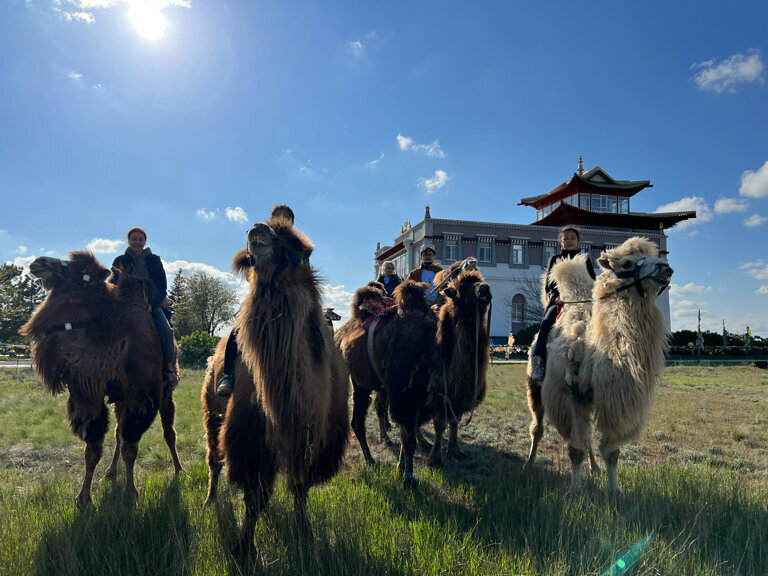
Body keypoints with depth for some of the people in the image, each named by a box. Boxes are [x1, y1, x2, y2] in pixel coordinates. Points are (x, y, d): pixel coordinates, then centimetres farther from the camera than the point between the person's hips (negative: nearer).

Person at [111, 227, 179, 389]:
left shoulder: (154, 260, 15)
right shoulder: (120, 261, 15)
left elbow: (162, 286, 7)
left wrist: (151, 302, -9)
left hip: (153, 303, 0)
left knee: (165, 331, -25)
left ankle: (170, 369, -10)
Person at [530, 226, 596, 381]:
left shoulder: (585, 260, 21)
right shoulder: (554, 260, 22)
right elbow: (548, 285, 14)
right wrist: (556, 297, -8)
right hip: (557, 300, 0)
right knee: (546, 323, -30)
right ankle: (539, 364, -38)